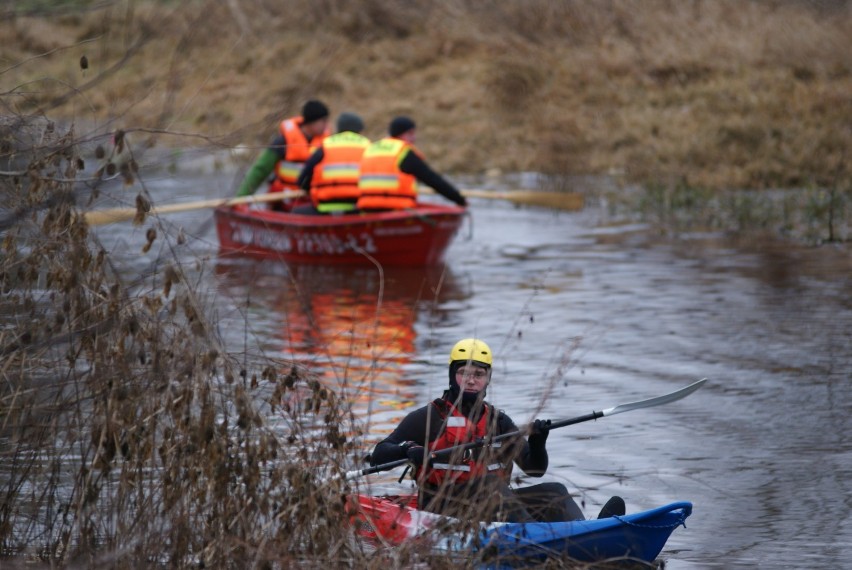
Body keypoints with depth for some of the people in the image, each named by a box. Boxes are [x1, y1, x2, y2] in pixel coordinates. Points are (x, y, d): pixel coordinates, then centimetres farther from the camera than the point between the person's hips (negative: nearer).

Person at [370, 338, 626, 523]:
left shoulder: (498, 421, 18)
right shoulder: (429, 418, 5)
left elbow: (535, 468, 12)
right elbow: (378, 455, -1)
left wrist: (537, 442, -10)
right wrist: (408, 449, -23)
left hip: (497, 506, 5)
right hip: (443, 510, -5)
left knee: (554, 491, -17)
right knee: (491, 484, -33)